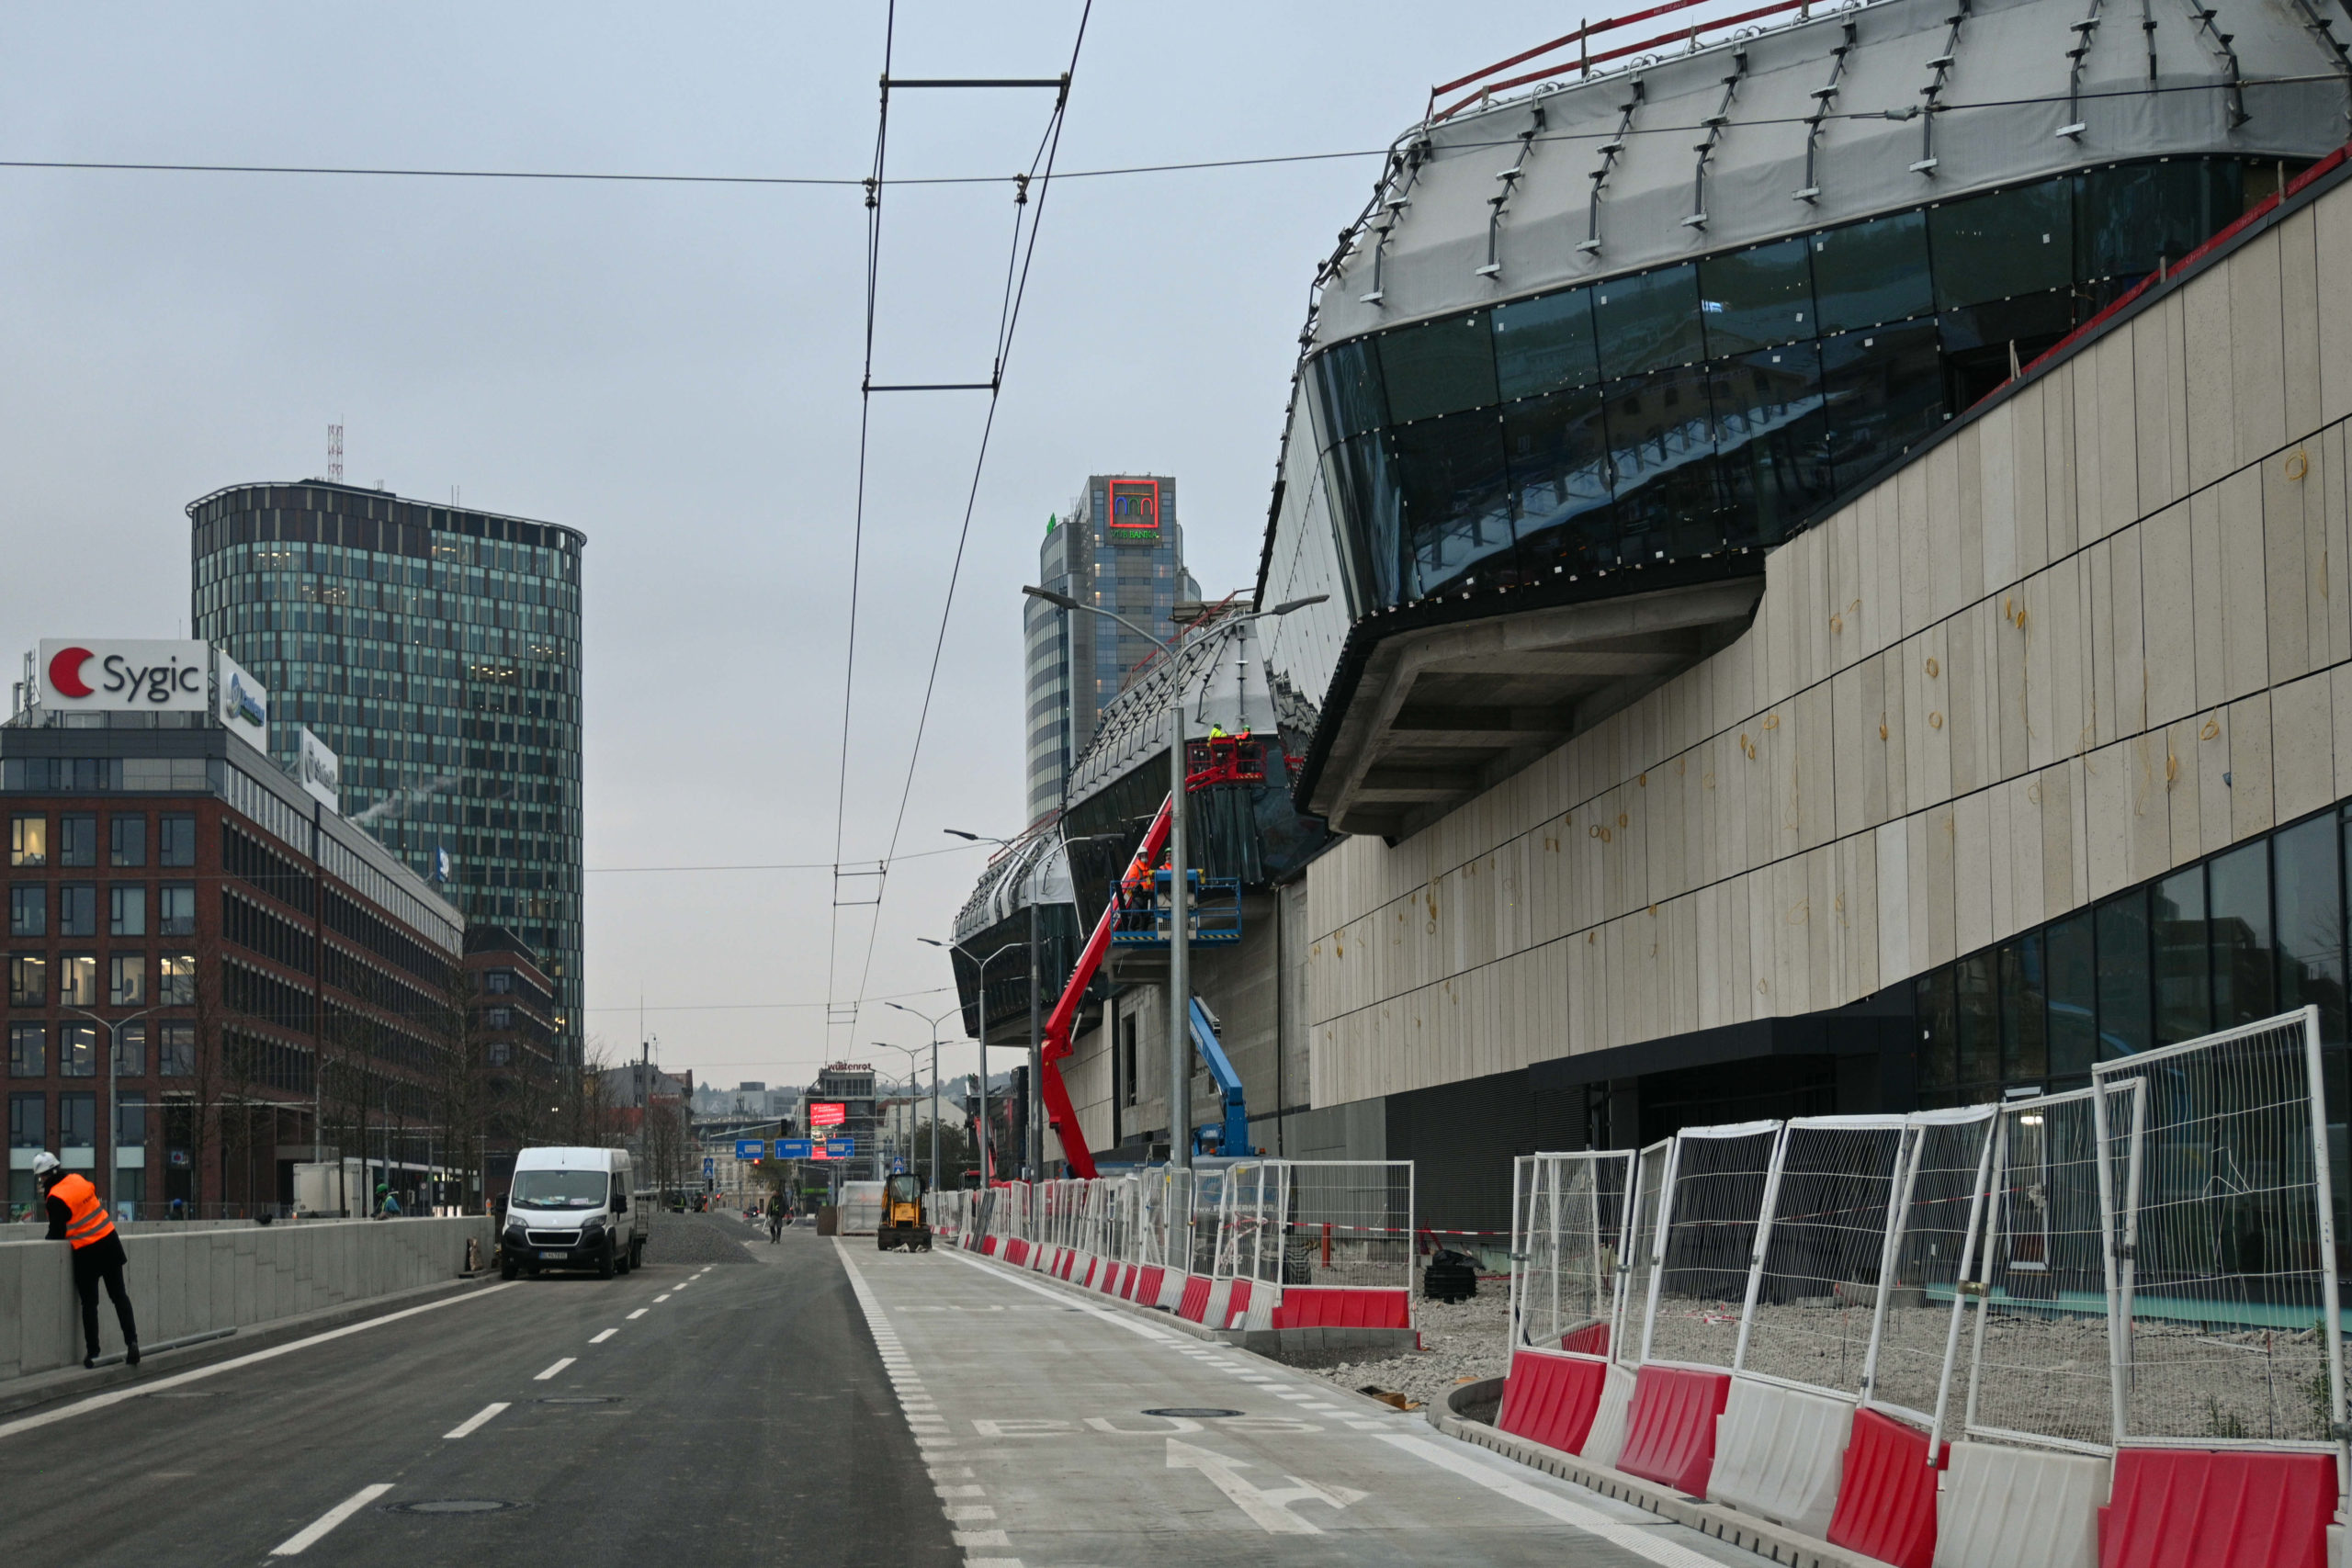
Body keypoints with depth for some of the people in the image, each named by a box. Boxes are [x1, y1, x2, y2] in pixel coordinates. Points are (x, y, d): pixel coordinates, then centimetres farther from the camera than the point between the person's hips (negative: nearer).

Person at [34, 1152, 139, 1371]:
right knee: (118, 1295, 10)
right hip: (109, 1241, 6)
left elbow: (57, 1233, -14)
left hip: (87, 1254, -6)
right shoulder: (80, 1179, 2)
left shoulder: (56, 1199, -18)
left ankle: (93, 1353, 7)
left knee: (89, 1303, 5)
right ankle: (131, 1342, 3)